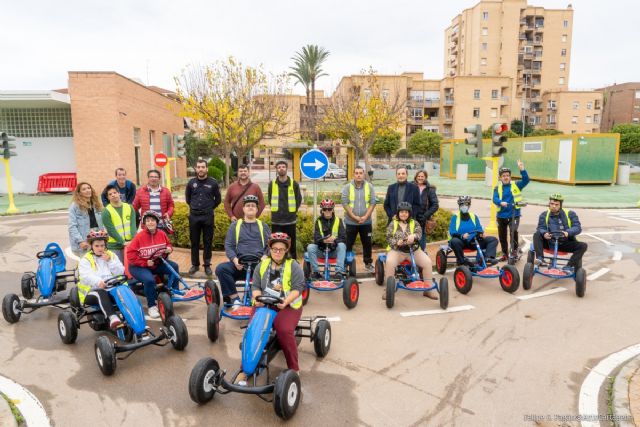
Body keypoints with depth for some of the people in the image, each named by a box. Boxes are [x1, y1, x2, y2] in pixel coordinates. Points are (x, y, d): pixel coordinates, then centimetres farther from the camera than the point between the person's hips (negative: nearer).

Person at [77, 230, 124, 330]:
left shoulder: (111, 255, 17)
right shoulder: (85, 260, 6)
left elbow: (121, 272, 6)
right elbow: (86, 276, -14)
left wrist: (109, 261, -7)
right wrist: (99, 282, -35)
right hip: (92, 292, -2)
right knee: (102, 293, -39)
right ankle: (113, 317, -56)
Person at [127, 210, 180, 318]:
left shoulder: (161, 234, -4)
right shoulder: (139, 236, -17)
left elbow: (168, 244, 14)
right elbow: (130, 255, -18)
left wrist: (169, 249, -11)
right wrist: (145, 263, -23)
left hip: (157, 263, 5)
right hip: (139, 266, -5)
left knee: (174, 266, -14)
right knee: (149, 280, -33)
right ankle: (152, 306, -13)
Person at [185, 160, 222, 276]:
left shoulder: (213, 183, -2)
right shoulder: (191, 182, 4)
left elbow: (218, 199, 9)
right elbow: (187, 198, 19)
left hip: (208, 216, -2)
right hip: (194, 216, 2)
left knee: (207, 242, 5)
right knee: (194, 242, 8)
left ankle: (207, 265, 14)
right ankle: (195, 264, 20)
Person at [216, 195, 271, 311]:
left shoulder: (263, 226, 20)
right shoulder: (235, 225, 18)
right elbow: (228, 246, 10)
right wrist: (234, 259, -9)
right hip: (239, 264, 1)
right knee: (221, 268, -28)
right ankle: (235, 299, -16)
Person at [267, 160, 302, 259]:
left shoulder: (294, 184, -1)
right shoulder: (272, 184, 2)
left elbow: (299, 199, 6)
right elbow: (270, 199, 11)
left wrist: (293, 210, 7)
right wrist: (277, 210, 9)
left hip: (290, 220, -1)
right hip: (276, 220, 1)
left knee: (291, 244, 6)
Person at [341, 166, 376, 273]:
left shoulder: (369, 186, 2)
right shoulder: (347, 187, -2)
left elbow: (373, 202, -1)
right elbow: (345, 203, -7)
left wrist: (365, 216, -12)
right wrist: (354, 216, -14)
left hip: (366, 222, 2)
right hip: (350, 222, -1)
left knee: (367, 243, 11)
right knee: (348, 244, 5)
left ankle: (368, 263, 25)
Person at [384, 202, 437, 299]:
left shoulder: (414, 223, 8)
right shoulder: (393, 223, 7)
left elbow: (419, 233, -10)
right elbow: (389, 237, -1)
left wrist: (413, 236, -35)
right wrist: (396, 242, -23)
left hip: (413, 250, 2)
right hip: (397, 250, -2)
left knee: (427, 262, -21)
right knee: (389, 262, -33)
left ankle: (428, 289, -8)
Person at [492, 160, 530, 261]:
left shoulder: (516, 185, 4)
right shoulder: (498, 187, 4)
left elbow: (526, 180, -12)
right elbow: (495, 199, -10)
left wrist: (522, 169, -26)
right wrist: (501, 202, -32)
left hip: (514, 215, -2)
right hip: (501, 216, 2)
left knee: (514, 231, -25)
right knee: (502, 236, 11)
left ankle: (514, 251, -7)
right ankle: (505, 254, 28)